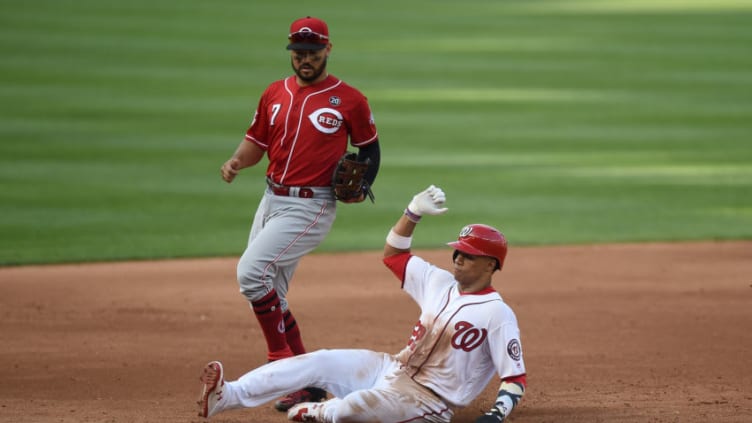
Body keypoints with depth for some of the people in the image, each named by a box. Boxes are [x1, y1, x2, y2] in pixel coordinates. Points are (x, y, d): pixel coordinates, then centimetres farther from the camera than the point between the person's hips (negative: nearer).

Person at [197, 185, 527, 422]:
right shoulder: (440, 282, 10)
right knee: (320, 362, -11)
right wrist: (414, 212, 6)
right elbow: (393, 255, 20)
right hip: (394, 368, 8)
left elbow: (515, 378, -16)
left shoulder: (497, 314, -13)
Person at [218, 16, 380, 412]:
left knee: (251, 272, -22)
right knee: (268, 295, 8)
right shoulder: (275, 94, 9)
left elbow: (369, 147, 6)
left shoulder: (349, 100, -5)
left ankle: (282, 361, -10)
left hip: (311, 206, -7)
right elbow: (256, 141, 14)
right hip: (272, 199, 7)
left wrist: (362, 186, -11)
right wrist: (237, 161, -7)